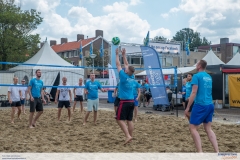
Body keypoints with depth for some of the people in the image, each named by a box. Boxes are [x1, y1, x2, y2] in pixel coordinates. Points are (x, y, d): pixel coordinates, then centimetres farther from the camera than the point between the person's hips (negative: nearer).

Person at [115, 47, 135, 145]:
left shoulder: (124, 76, -12)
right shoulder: (132, 77, 5)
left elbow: (118, 65, -2)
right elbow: (126, 65, 17)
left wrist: (117, 55, 8)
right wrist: (124, 55, 23)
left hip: (124, 102, -7)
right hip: (131, 101, 7)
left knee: (120, 119, -4)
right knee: (129, 120, 9)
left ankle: (128, 136, -15)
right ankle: (130, 137, 11)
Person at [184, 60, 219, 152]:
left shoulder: (197, 76, -7)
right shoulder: (209, 77, 16)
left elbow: (194, 92, -14)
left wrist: (187, 108, -11)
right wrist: (192, 98, 37)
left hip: (200, 105, -7)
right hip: (210, 105, 8)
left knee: (193, 128, 0)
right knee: (208, 128, 12)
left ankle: (200, 152, -8)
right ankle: (217, 151, 5)